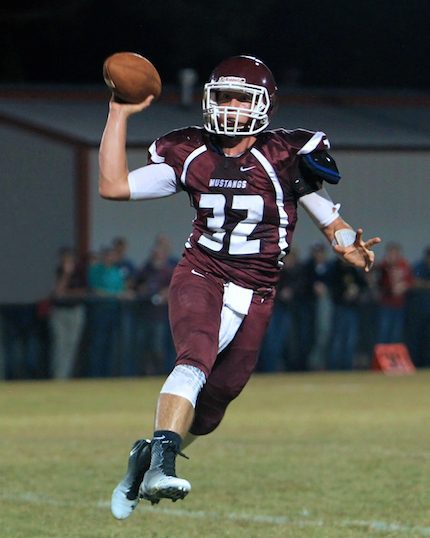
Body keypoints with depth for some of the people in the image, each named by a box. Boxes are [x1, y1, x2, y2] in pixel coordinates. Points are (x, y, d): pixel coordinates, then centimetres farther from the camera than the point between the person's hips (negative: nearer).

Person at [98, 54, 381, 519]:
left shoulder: (285, 158, -4)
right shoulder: (191, 155, 3)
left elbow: (330, 221, 2)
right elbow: (113, 186, 1)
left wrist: (348, 247, -20)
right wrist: (119, 115, 0)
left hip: (254, 297, 1)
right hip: (199, 279, -1)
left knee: (209, 410, 6)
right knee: (196, 358, -31)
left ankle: (149, 457, 32)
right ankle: (160, 466, -45)